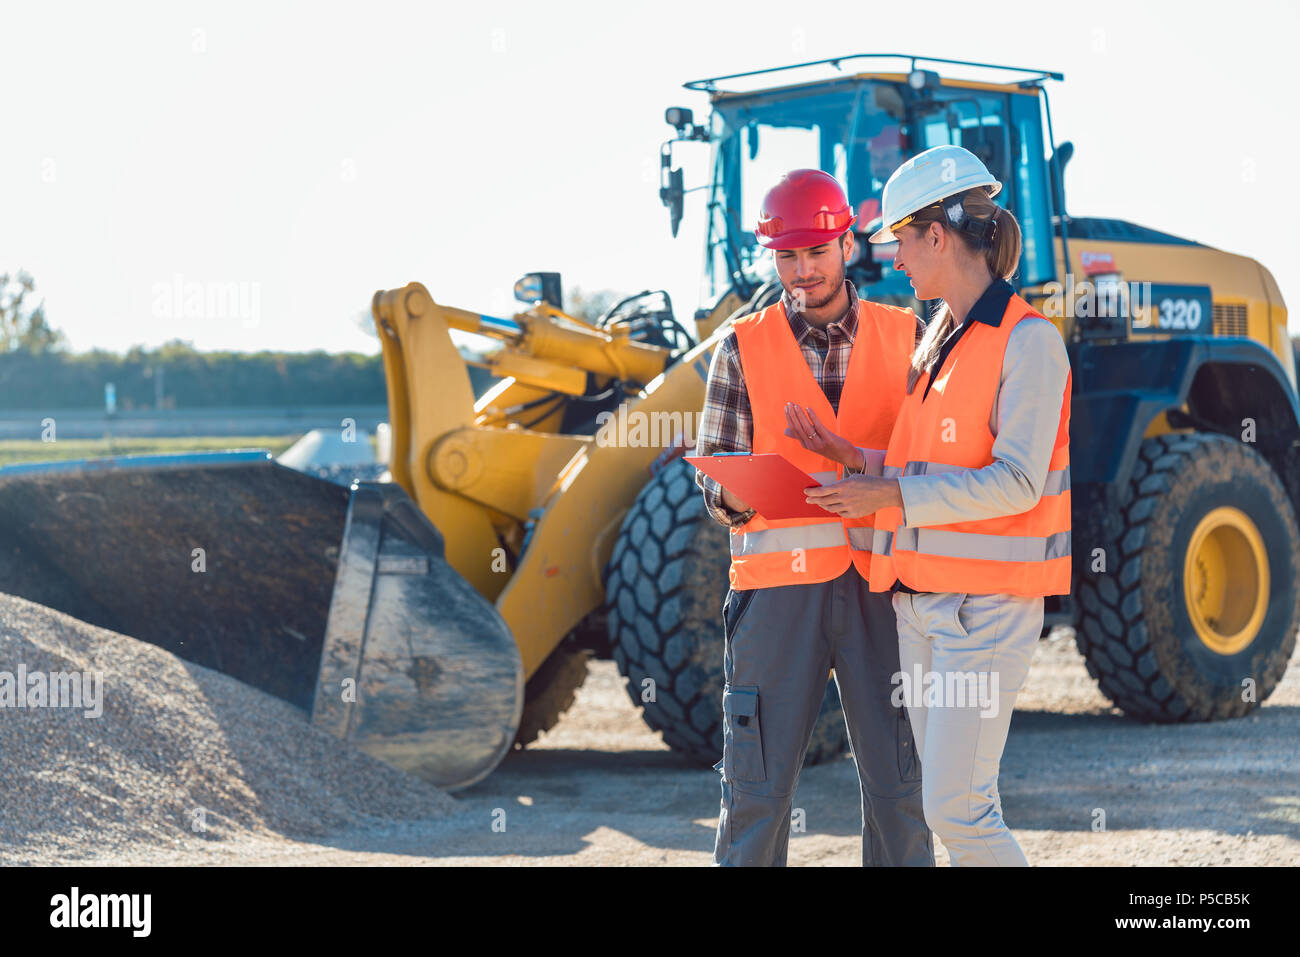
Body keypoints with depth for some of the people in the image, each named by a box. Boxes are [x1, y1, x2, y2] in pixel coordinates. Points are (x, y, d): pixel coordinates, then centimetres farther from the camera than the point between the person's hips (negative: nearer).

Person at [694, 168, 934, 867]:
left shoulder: (905, 337, 10)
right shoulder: (743, 347, 9)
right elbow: (715, 473, 8)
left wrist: (849, 455, -10)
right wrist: (736, 493, -16)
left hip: (882, 581, 1)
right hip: (778, 582, -1)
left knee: (899, 780, 1)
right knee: (758, 783, -2)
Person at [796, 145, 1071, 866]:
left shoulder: (1029, 341, -11)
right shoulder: (938, 336, 15)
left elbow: (1015, 483, -17)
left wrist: (894, 495, -17)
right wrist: (874, 466, 2)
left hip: (990, 601, -8)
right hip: (919, 593, 8)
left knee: (956, 806, -12)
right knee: (946, 798, 9)